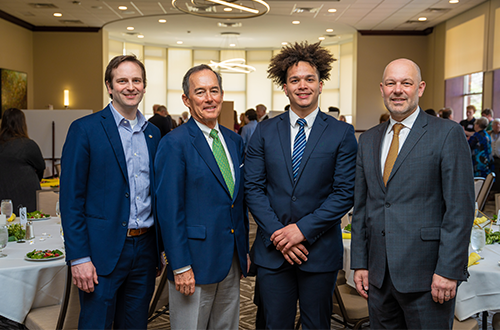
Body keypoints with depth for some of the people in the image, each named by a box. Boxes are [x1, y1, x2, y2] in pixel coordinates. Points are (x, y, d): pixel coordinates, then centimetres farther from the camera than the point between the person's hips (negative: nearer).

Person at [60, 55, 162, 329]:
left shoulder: (153, 133, 11)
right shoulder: (84, 129, -6)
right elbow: (71, 198, -9)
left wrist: (159, 248, 11)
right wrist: (79, 258, -13)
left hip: (145, 247, 5)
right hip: (103, 251, -5)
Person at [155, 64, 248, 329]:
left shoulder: (234, 141, 10)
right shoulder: (174, 144, -12)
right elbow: (169, 210, -14)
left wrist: (244, 250, 12)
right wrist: (180, 267, -16)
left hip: (232, 260, 7)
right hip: (195, 263, -6)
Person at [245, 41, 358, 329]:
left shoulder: (342, 133, -2)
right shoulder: (265, 132, 3)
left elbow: (345, 193, -7)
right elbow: (253, 187, 0)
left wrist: (303, 229, -14)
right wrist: (277, 234, -11)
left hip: (321, 251, -1)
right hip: (272, 251, 1)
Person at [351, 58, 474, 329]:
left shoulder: (448, 134, -5)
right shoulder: (368, 140, 11)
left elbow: (460, 208, -10)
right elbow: (361, 206, 12)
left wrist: (448, 270, -14)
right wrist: (359, 264, 8)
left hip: (426, 274, -5)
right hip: (379, 274, 5)